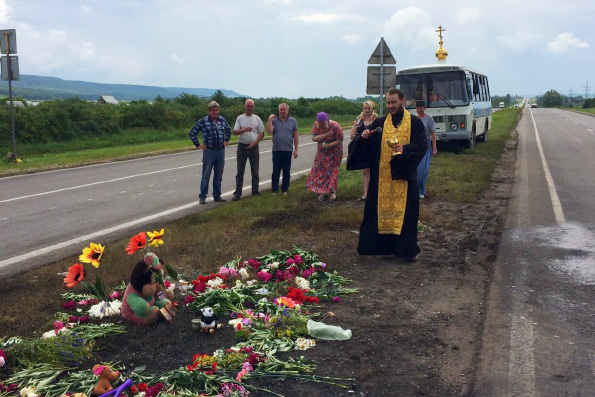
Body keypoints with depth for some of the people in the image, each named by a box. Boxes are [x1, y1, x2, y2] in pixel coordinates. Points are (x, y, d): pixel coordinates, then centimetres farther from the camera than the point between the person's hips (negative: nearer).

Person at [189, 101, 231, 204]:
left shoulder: (222, 120, 6)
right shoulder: (203, 121, -6)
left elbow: (228, 130, 25)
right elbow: (192, 133, 1)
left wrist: (226, 140, 15)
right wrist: (198, 145, -2)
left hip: (221, 151, 4)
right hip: (209, 151, -4)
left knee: (218, 176, 10)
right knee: (206, 175, -1)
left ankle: (217, 196, 19)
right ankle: (202, 197, 4)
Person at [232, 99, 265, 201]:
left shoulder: (257, 119, 4)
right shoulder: (240, 118, 3)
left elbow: (261, 133, 3)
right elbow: (235, 132, -4)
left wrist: (255, 143, -10)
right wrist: (244, 129, -22)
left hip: (254, 147, 0)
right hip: (242, 146, 0)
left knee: (255, 172, 5)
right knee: (240, 172, 4)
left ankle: (255, 192, 14)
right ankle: (238, 193, 9)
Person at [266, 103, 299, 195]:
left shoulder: (293, 121, 6)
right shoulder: (274, 120, 5)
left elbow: (296, 136, 6)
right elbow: (269, 131, -12)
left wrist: (296, 150, 2)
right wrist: (269, 119, -12)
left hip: (288, 150, 1)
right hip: (276, 150, 0)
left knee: (287, 172, 7)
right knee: (275, 172, 3)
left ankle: (285, 190, 17)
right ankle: (274, 190, 10)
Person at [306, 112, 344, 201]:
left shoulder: (335, 126, -25)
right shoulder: (316, 125, -14)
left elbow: (340, 140, -20)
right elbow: (314, 138, -22)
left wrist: (328, 145, -29)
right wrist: (326, 135, -30)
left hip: (334, 151, -4)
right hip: (322, 152, 4)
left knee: (332, 170, -2)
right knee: (320, 170, -1)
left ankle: (333, 191, 10)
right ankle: (322, 192, 7)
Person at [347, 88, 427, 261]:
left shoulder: (415, 122, 2)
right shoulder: (380, 123, 9)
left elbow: (422, 145, -7)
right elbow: (367, 144, 4)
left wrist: (405, 148, -24)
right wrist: (365, 136, -19)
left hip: (404, 174, -2)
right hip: (382, 175, 2)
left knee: (405, 210, 0)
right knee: (382, 208, 5)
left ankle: (407, 248, 8)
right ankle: (383, 244, 14)